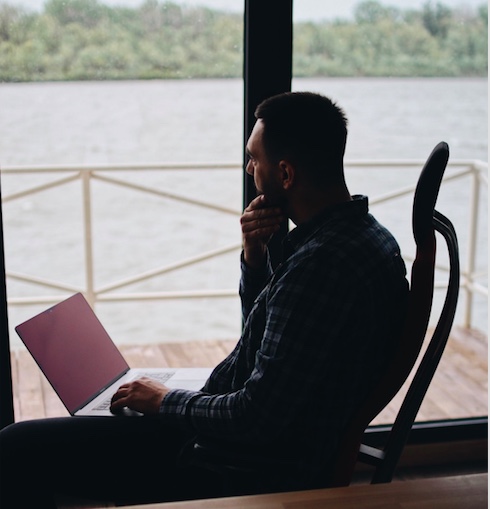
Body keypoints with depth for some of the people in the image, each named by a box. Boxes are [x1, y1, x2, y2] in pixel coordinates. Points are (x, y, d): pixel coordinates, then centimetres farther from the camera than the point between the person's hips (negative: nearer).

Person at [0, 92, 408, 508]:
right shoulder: (360, 233, 4)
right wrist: (255, 258, -3)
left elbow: (257, 419, -27)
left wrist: (167, 401, -10)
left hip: (253, 472, -10)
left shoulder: (323, 263, -28)